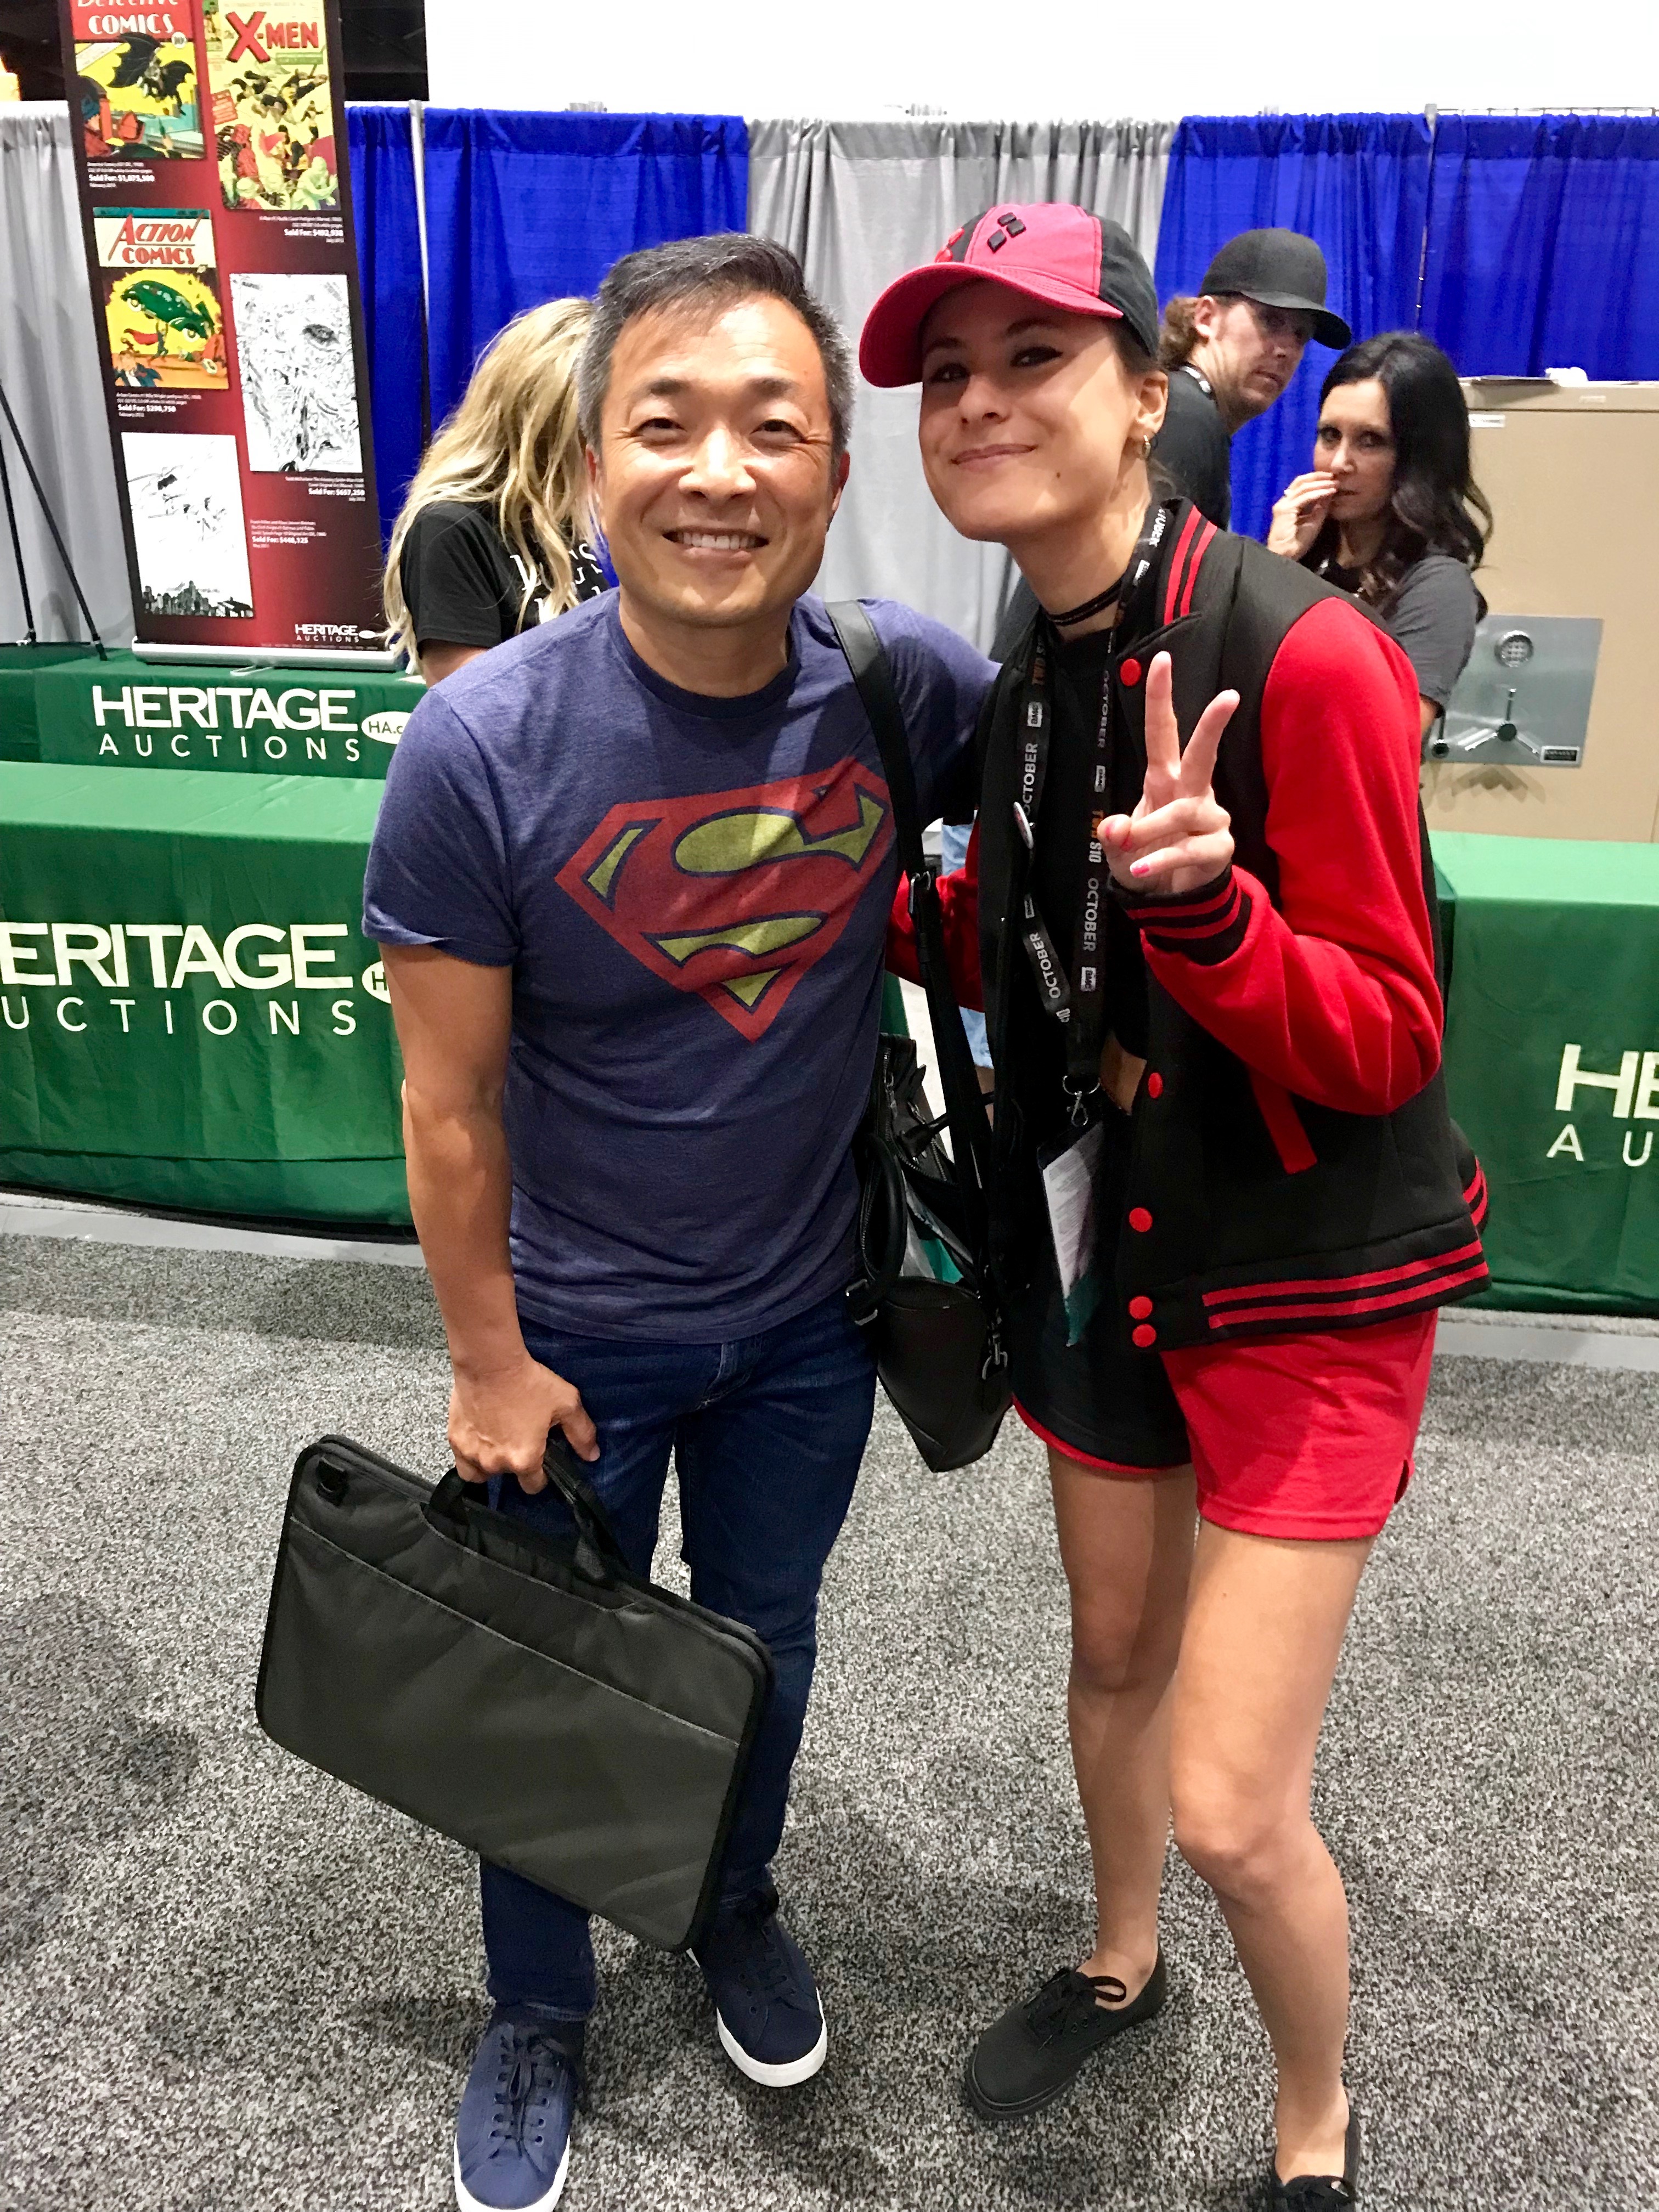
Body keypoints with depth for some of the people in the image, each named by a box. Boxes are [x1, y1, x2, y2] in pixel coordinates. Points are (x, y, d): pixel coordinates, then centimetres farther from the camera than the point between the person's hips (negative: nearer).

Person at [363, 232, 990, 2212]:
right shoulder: (483, 743, -24)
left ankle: (737, 1904, 58)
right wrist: (485, 1362, -8)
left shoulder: (899, 682, -16)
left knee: (765, 1638, 26)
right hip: (580, 1328, -2)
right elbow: (449, 1102, -15)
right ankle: (537, 2012, 50)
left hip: (809, 1311, 3)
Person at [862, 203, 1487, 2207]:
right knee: (1113, 1648, 24)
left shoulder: (1302, 654, -21)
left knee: (1230, 1808, -3)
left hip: (1304, 1277, -6)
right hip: (1095, 1234, 7)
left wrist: (1201, 904, -35)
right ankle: (1121, 1964, 53)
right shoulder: (1027, 677, 2)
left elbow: (1383, 1038, -19)